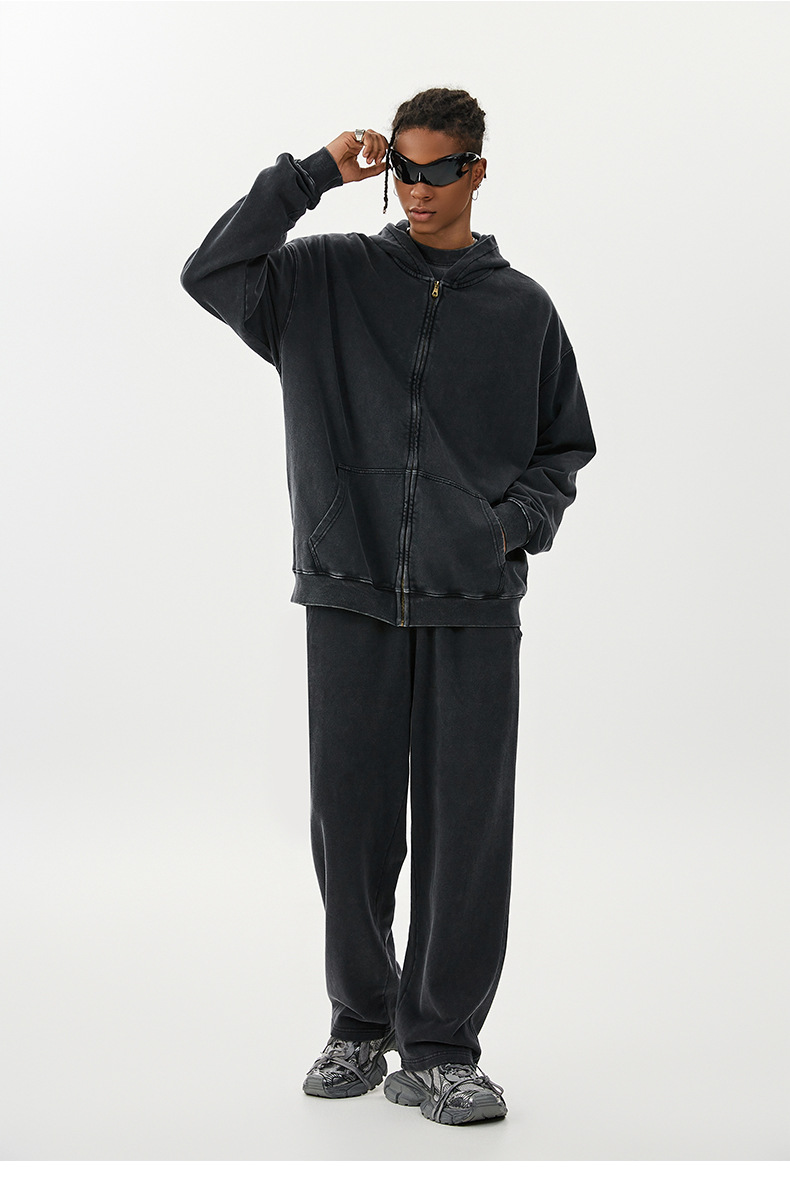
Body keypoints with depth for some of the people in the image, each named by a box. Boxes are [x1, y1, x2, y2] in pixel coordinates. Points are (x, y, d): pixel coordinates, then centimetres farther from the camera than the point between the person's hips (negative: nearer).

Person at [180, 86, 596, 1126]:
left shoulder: (522, 308, 10)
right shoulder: (330, 279, 8)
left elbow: (563, 448, 16)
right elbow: (212, 274, -6)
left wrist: (514, 525, -2)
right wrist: (312, 174, -6)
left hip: (474, 609, 0)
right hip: (351, 598, 0)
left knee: (468, 834, 0)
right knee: (350, 825, 6)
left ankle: (439, 1048, 12)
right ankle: (361, 1026, 24)